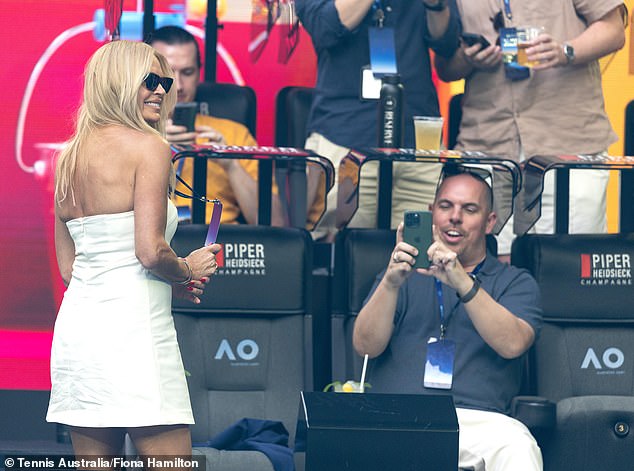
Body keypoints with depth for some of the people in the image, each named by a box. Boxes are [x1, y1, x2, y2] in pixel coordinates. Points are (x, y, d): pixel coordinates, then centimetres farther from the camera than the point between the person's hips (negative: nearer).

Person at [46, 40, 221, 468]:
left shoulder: (70, 157, 15)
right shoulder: (148, 147, -8)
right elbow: (151, 251, -17)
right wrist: (188, 269, 4)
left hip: (77, 322, 8)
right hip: (132, 326, -8)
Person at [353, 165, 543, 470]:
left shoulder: (515, 282, 19)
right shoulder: (404, 273, 25)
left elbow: (512, 344, -4)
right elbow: (365, 345, 8)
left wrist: (462, 282, -17)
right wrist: (391, 282, -11)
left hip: (477, 419, -1)